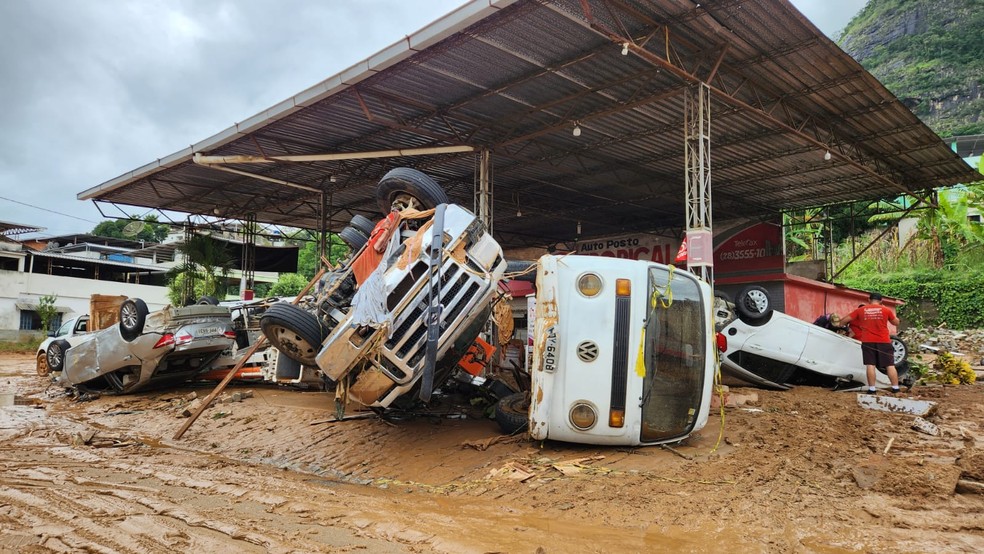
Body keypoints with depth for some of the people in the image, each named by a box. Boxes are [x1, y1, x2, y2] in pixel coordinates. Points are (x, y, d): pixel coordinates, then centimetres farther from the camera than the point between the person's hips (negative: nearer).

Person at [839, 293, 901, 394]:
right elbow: (896, 323, 15)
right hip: (884, 341, 0)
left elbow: (845, 320, 5)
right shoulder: (886, 310, 2)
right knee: (890, 365, 6)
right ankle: (895, 388, 6)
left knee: (870, 365, 0)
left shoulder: (860, 310, 3)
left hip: (868, 341, 0)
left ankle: (871, 389, -3)